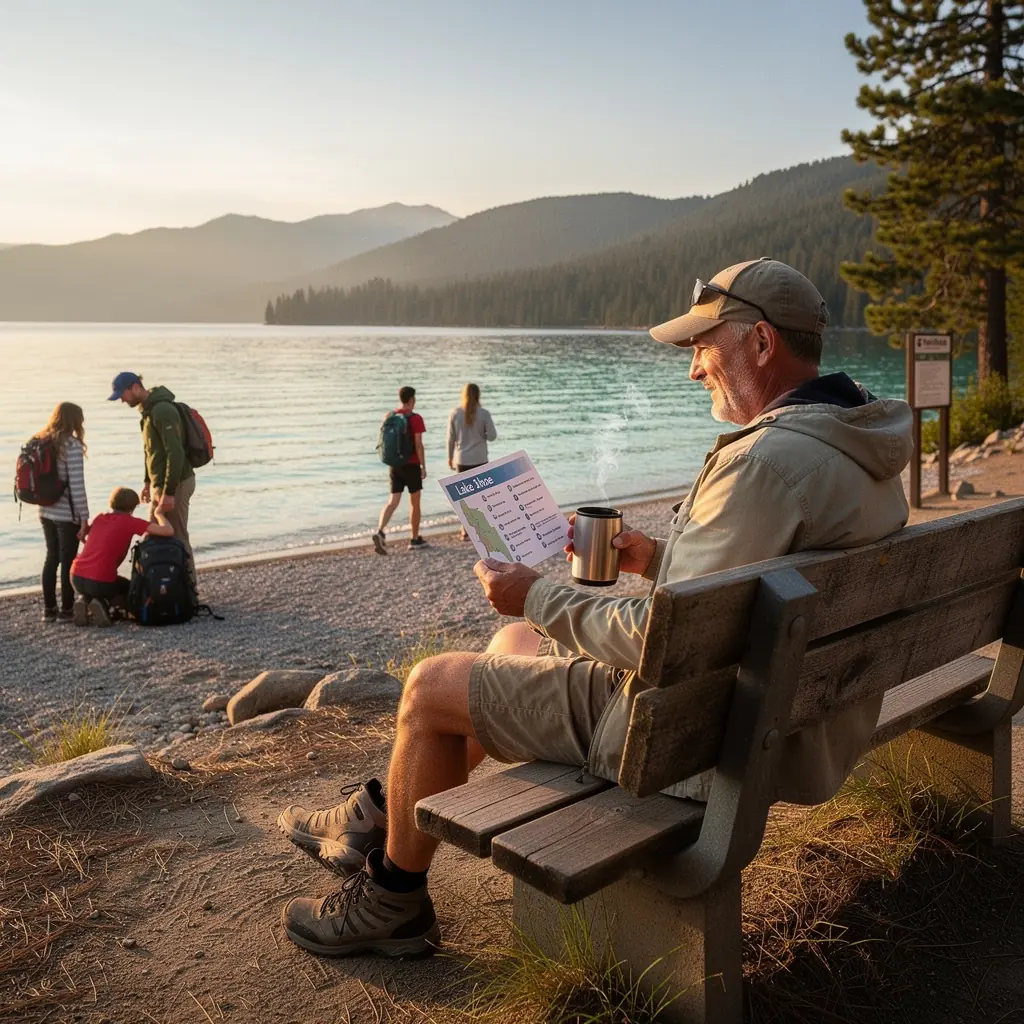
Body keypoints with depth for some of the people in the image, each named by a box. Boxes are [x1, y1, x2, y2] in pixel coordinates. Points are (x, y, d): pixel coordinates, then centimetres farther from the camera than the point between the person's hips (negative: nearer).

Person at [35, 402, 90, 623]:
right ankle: (66, 610, 8)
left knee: (51, 558, 15)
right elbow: (76, 485, -17)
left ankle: (49, 608, 19)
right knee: (68, 560, 2)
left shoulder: (41, 442, 8)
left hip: (46, 511, 7)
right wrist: (84, 518, -13)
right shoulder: (72, 445, -15)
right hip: (67, 514, -7)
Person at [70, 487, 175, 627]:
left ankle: (83, 600, 6)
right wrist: (158, 514, 9)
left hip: (76, 577, 5)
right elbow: (169, 531, -11)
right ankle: (102, 605, -3)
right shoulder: (130, 522, -4)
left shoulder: (100, 518, 13)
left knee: (87, 590, 42)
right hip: (101, 581, -5)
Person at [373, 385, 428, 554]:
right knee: (414, 502, 10)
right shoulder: (415, 419, -12)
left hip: (395, 465, 5)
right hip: (412, 465, -5)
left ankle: (379, 532, -20)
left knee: (393, 502, 1)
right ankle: (415, 539, 19)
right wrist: (424, 467, -9)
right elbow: (418, 445, -15)